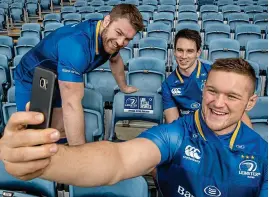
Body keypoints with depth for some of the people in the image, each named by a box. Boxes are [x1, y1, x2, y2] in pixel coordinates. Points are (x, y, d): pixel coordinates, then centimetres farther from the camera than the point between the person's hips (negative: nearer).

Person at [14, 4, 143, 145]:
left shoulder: (110, 38, -15)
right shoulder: (77, 44, -42)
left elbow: (115, 60, 11)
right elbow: (71, 105, -45)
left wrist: (123, 87, 21)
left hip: (60, 80, 7)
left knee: (62, 131, 0)